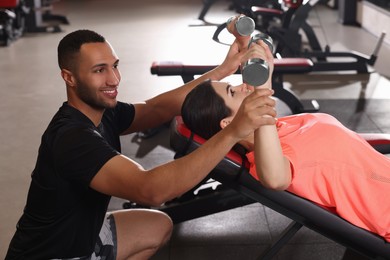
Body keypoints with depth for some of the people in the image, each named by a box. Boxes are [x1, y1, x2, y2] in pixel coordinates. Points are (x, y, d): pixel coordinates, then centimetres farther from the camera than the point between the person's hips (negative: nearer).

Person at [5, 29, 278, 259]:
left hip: (81, 235, 9)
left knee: (159, 226, 20)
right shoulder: (73, 138, -31)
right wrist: (233, 132, -46)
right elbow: (152, 190, -42)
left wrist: (223, 70, -10)